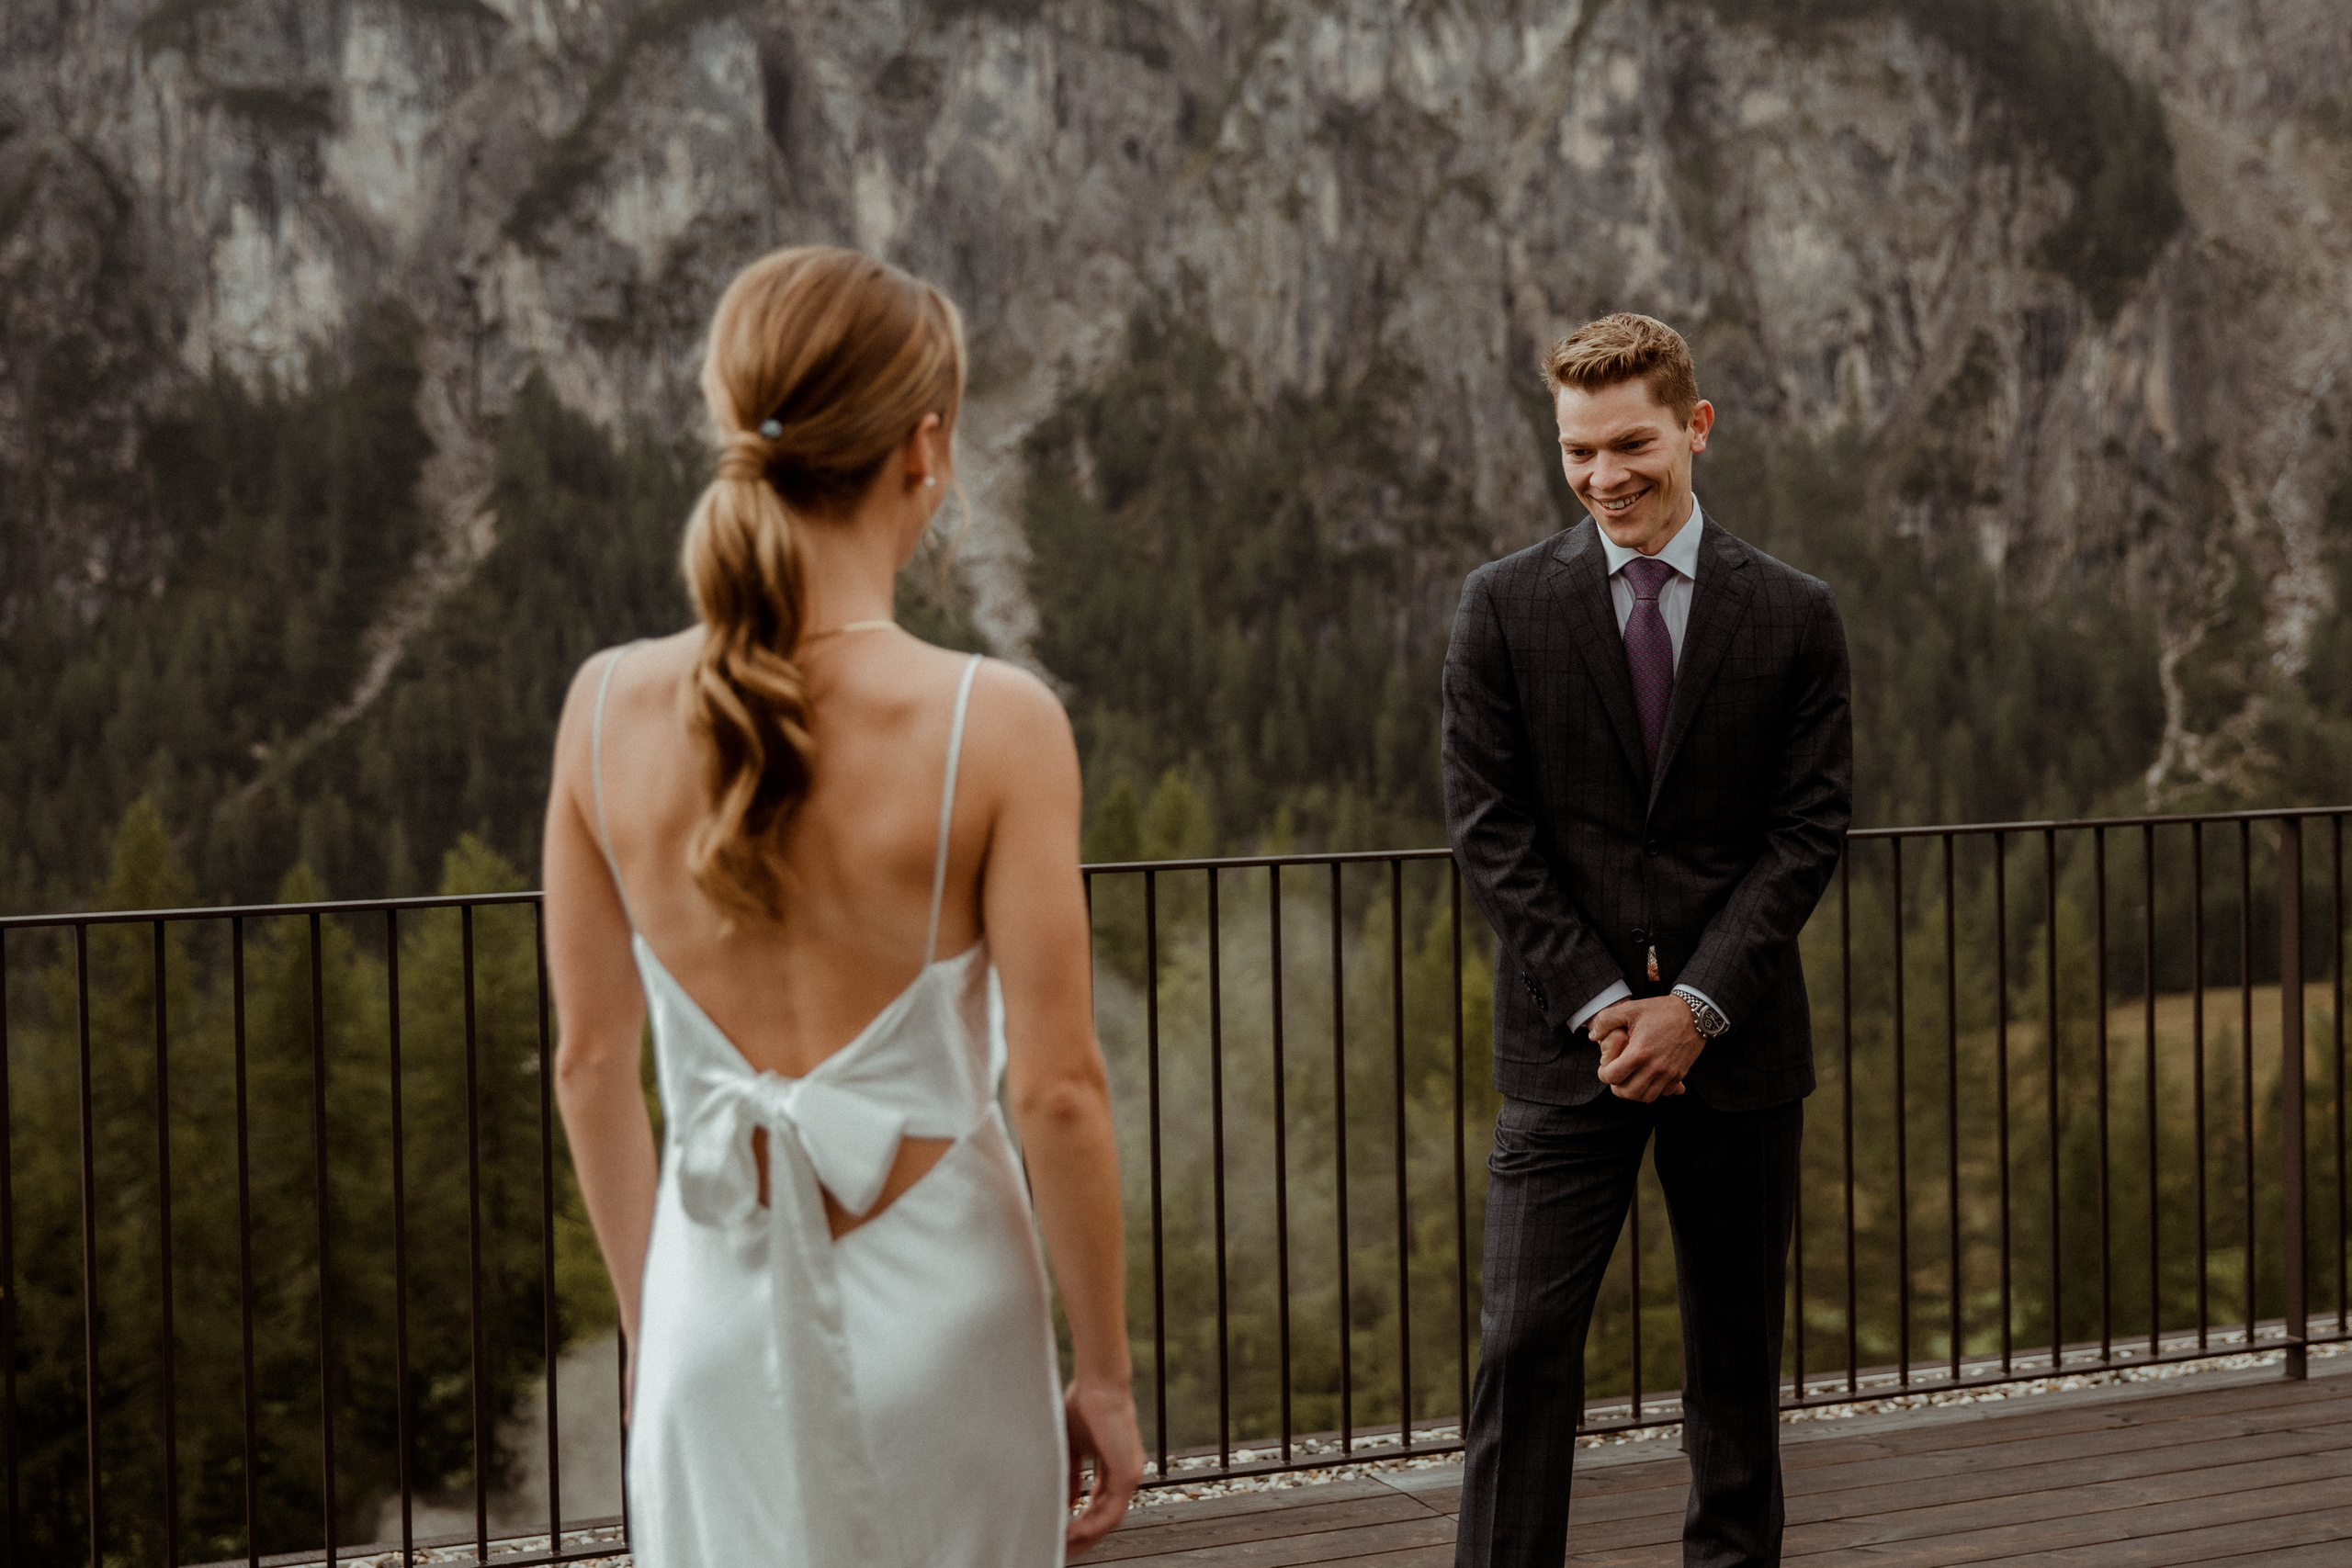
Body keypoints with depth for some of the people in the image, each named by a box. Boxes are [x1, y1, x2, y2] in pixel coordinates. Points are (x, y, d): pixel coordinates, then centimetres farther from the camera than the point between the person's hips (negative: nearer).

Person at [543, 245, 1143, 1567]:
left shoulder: (610, 708, -4)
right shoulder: (996, 725, -15)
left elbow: (591, 1063, 3)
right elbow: (1057, 1087, -13)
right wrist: (1106, 1376, -2)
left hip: (715, 1307, 3)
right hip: (931, 1303, -3)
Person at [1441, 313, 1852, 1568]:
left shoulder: (1793, 617, 3)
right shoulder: (1503, 607, 1)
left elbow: (1810, 829, 0)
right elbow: (1489, 830, -2)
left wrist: (1698, 1004, -10)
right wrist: (1599, 1005, -10)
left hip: (1735, 1034, 1)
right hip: (1566, 1041, -1)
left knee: (1737, 1341, 10)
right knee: (1524, 1342, -7)